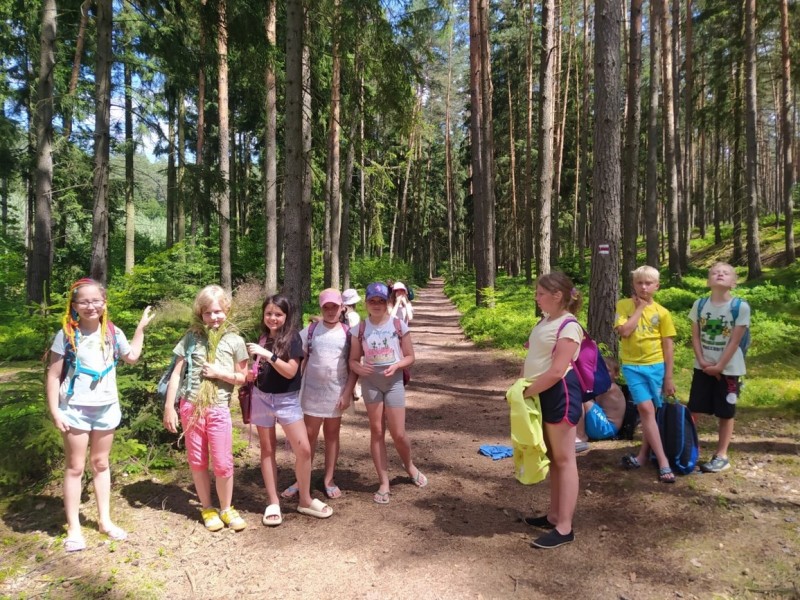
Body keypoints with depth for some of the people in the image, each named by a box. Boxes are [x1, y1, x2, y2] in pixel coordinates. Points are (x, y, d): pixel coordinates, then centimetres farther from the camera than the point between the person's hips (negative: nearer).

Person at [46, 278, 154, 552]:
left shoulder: (113, 332, 0)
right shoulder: (66, 335, -11)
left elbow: (132, 356, 18)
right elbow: (53, 376, -8)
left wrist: (141, 327, 17)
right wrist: (54, 411, -12)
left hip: (107, 408, 3)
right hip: (75, 409, -3)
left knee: (101, 464, 15)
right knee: (75, 467, 6)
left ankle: (104, 519, 27)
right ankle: (73, 527, 17)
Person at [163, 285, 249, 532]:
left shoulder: (234, 340, -2)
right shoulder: (192, 336, 0)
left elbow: (242, 378, 3)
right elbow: (176, 373, 2)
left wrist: (221, 373, -14)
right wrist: (169, 407, -2)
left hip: (218, 409, -1)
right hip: (190, 406, 1)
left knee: (223, 463, 1)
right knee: (197, 461, 11)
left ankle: (226, 508, 22)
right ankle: (207, 508, 28)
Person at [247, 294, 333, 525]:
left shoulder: (292, 337, -10)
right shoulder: (263, 337, 4)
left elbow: (290, 371, -21)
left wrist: (267, 354, -27)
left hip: (287, 399, -3)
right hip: (261, 397, 4)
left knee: (304, 449, -7)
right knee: (267, 449, 8)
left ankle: (305, 500, 11)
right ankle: (273, 502, 19)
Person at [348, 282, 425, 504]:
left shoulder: (399, 325, -4)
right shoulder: (360, 329, -1)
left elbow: (410, 356, 0)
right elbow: (353, 359, 3)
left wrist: (396, 365, -19)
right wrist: (359, 368, -19)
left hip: (394, 381, -1)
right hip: (370, 382, 2)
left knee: (398, 433, 0)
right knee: (377, 431, 6)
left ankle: (410, 466, 32)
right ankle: (384, 482, 18)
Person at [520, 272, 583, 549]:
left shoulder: (568, 326, -17)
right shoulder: (545, 321, 10)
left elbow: (557, 371, -23)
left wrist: (525, 392, -17)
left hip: (559, 395, -9)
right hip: (541, 395, 9)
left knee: (564, 459, 0)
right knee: (552, 457, 17)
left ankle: (564, 528, 8)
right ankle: (554, 515, 30)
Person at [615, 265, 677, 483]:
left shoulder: (662, 312, 1)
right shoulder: (624, 305, -1)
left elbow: (667, 346, 3)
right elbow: (624, 331, -18)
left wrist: (668, 378, 1)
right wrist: (639, 308, -11)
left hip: (656, 366, 2)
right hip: (633, 366, -1)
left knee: (649, 411, 9)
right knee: (646, 410, -9)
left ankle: (644, 454, 24)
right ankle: (663, 461, -3)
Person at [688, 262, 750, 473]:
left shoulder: (741, 307, -11)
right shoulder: (699, 304, 0)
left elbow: (734, 341, -11)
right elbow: (695, 336, 2)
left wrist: (719, 366, -12)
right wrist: (702, 361, -9)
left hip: (728, 368, -3)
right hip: (702, 367, 3)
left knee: (725, 413, 7)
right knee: (692, 409, 5)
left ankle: (721, 456, 18)